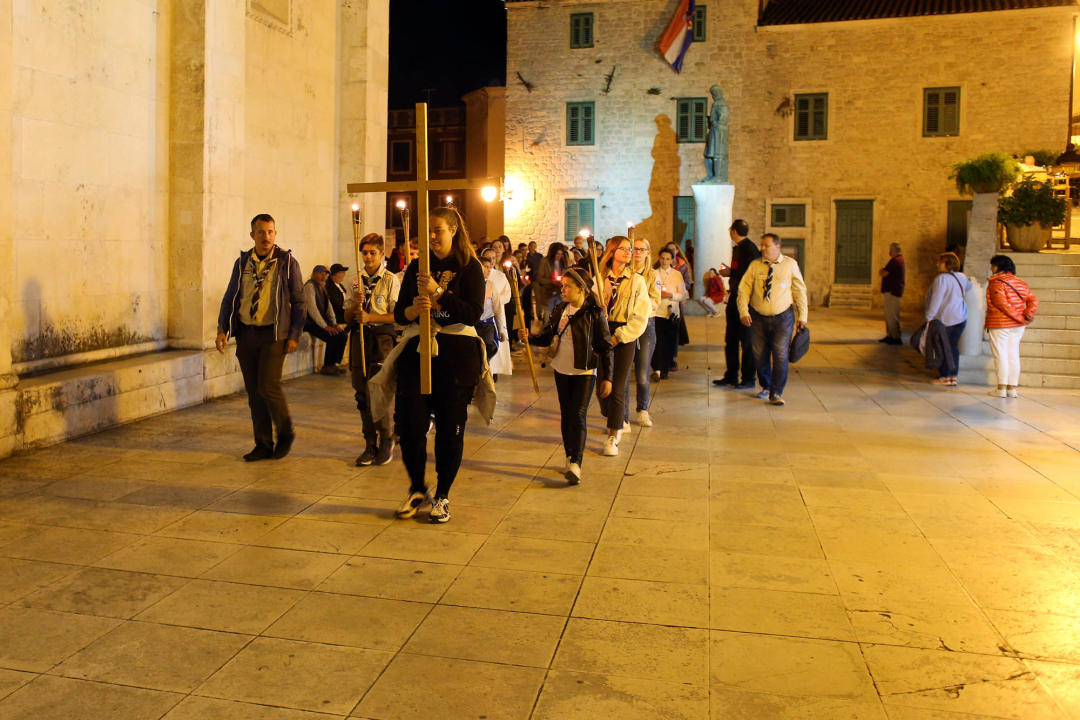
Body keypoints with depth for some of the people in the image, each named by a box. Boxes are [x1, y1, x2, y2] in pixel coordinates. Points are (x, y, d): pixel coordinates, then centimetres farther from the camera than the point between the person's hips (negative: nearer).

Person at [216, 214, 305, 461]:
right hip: (246, 333, 4)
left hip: (273, 334, -4)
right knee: (253, 392, 6)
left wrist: (294, 335, -6)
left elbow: (298, 301, 0)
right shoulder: (242, 262, 10)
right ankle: (264, 445, 16)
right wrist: (222, 329, 4)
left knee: (268, 387, -13)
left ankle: (286, 434, 10)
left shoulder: (287, 262, -1)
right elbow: (230, 298, 14)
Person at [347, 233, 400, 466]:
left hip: (381, 338, -5)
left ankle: (386, 437, 11)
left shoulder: (391, 280, -3)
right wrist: (356, 305, -8)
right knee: (362, 394, 6)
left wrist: (370, 317, -15)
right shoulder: (356, 280, 11)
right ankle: (370, 444, 16)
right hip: (359, 337, 5)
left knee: (375, 392, -10)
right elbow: (347, 317, 12)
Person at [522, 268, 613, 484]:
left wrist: (607, 377, -8)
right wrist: (529, 337, -11)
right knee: (566, 415, 13)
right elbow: (548, 336, 8)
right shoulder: (560, 310, 4)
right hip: (561, 370, 6)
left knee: (578, 416, -11)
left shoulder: (595, 313, -10)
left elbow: (605, 347, -7)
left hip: (584, 372, -5)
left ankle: (576, 464, -11)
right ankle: (569, 458, 25)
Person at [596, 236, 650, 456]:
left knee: (618, 387, -5)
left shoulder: (637, 280, 0)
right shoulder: (600, 278, 4)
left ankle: (613, 437, 5)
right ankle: (618, 422, 31)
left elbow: (641, 316, -4)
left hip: (626, 336, -2)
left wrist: (618, 337, -10)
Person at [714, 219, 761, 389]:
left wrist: (731, 273, -15)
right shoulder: (737, 247, 14)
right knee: (730, 339, 12)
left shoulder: (749, 247, -13)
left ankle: (748, 379, 7)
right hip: (734, 297, 9)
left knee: (746, 340, -2)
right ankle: (731, 376, 20)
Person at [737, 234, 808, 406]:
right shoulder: (755, 266, 0)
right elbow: (744, 289, 1)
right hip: (759, 317, 2)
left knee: (780, 355, -9)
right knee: (760, 355, 7)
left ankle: (776, 393, 1)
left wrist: (802, 316, 2)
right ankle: (766, 387, 30)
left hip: (783, 317, -2)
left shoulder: (790, 265, -1)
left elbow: (800, 291, 5)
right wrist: (743, 311, -12)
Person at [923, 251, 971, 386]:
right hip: (961, 317, 7)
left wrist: (929, 316, -15)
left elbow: (936, 300, -19)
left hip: (945, 318, -7)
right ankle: (953, 377, 12)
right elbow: (968, 287, 30)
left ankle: (945, 377, 7)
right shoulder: (962, 277, 7)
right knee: (953, 346, 12)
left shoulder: (942, 278, -16)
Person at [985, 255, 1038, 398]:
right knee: (1013, 355, 10)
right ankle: (1012, 388, 11)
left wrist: (1020, 318, -15)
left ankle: (1001, 388, -1)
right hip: (1017, 326, 7)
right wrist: (1028, 314, -7)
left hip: (999, 324, -7)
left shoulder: (997, 283, -11)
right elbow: (1033, 300, 5)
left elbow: (1002, 304, -20)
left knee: (1000, 355, -2)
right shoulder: (1020, 283, 11)